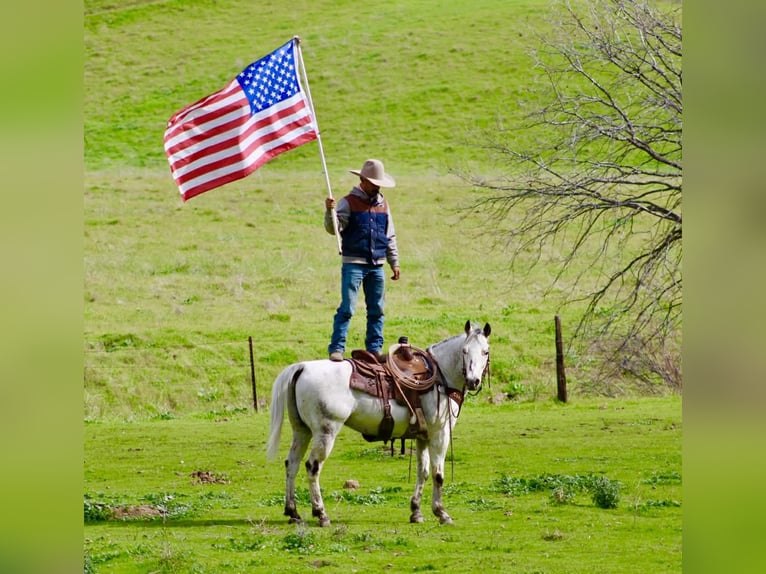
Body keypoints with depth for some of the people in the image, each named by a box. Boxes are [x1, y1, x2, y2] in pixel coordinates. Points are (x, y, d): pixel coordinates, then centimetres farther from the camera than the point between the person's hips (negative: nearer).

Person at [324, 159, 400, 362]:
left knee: (376, 310, 8)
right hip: (353, 263, -5)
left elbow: (390, 236, 19)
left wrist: (394, 262, 17)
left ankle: (375, 349, 15)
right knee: (347, 308, -10)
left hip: (377, 265, 5)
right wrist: (330, 212, -34)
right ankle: (336, 348, -11)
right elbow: (334, 228, -15)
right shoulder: (349, 202, -3)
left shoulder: (382, 204, 12)